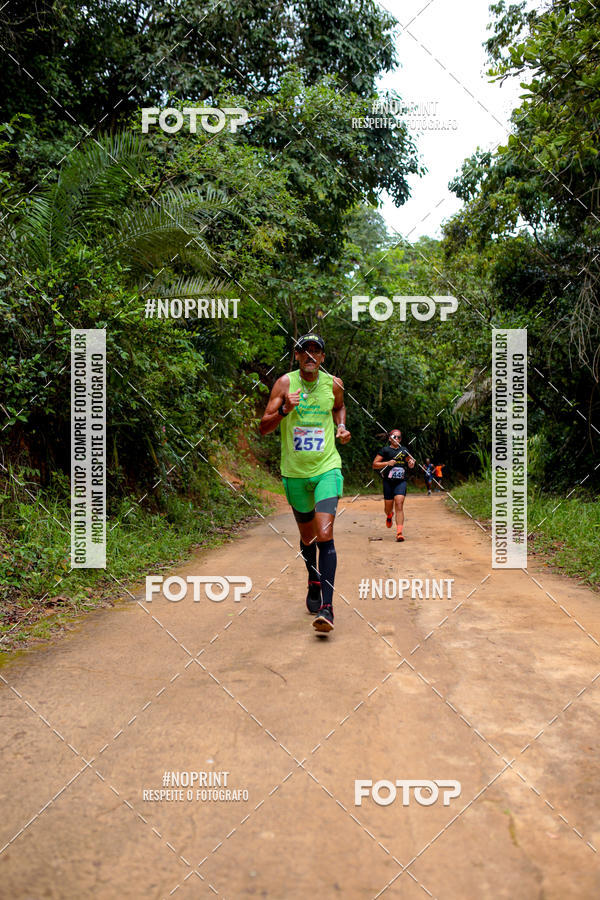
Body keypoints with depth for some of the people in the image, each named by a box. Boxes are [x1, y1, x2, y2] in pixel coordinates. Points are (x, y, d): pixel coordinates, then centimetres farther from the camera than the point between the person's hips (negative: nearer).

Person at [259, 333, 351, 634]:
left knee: (324, 535, -15)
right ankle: (314, 584, 41)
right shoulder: (285, 383, -4)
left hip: (327, 468, -1)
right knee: (307, 536, 14)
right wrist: (284, 409, -25)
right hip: (294, 472, 1)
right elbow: (264, 427, -7)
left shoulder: (334, 384, 1)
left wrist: (341, 426, 4)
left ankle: (326, 607, -15)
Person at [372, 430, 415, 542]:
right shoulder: (385, 450, 1)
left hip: (401, 482, 1)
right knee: (388, 508, 7)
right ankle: (389, 516, 47)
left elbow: (411, 465, 25)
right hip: (388, 482, -1)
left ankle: (399, 532, -19)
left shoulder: (404, 450, 11)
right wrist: (387, 463, -15)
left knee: (399, 505, -16)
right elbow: (374, 464, -2)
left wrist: (411, 463, 1)